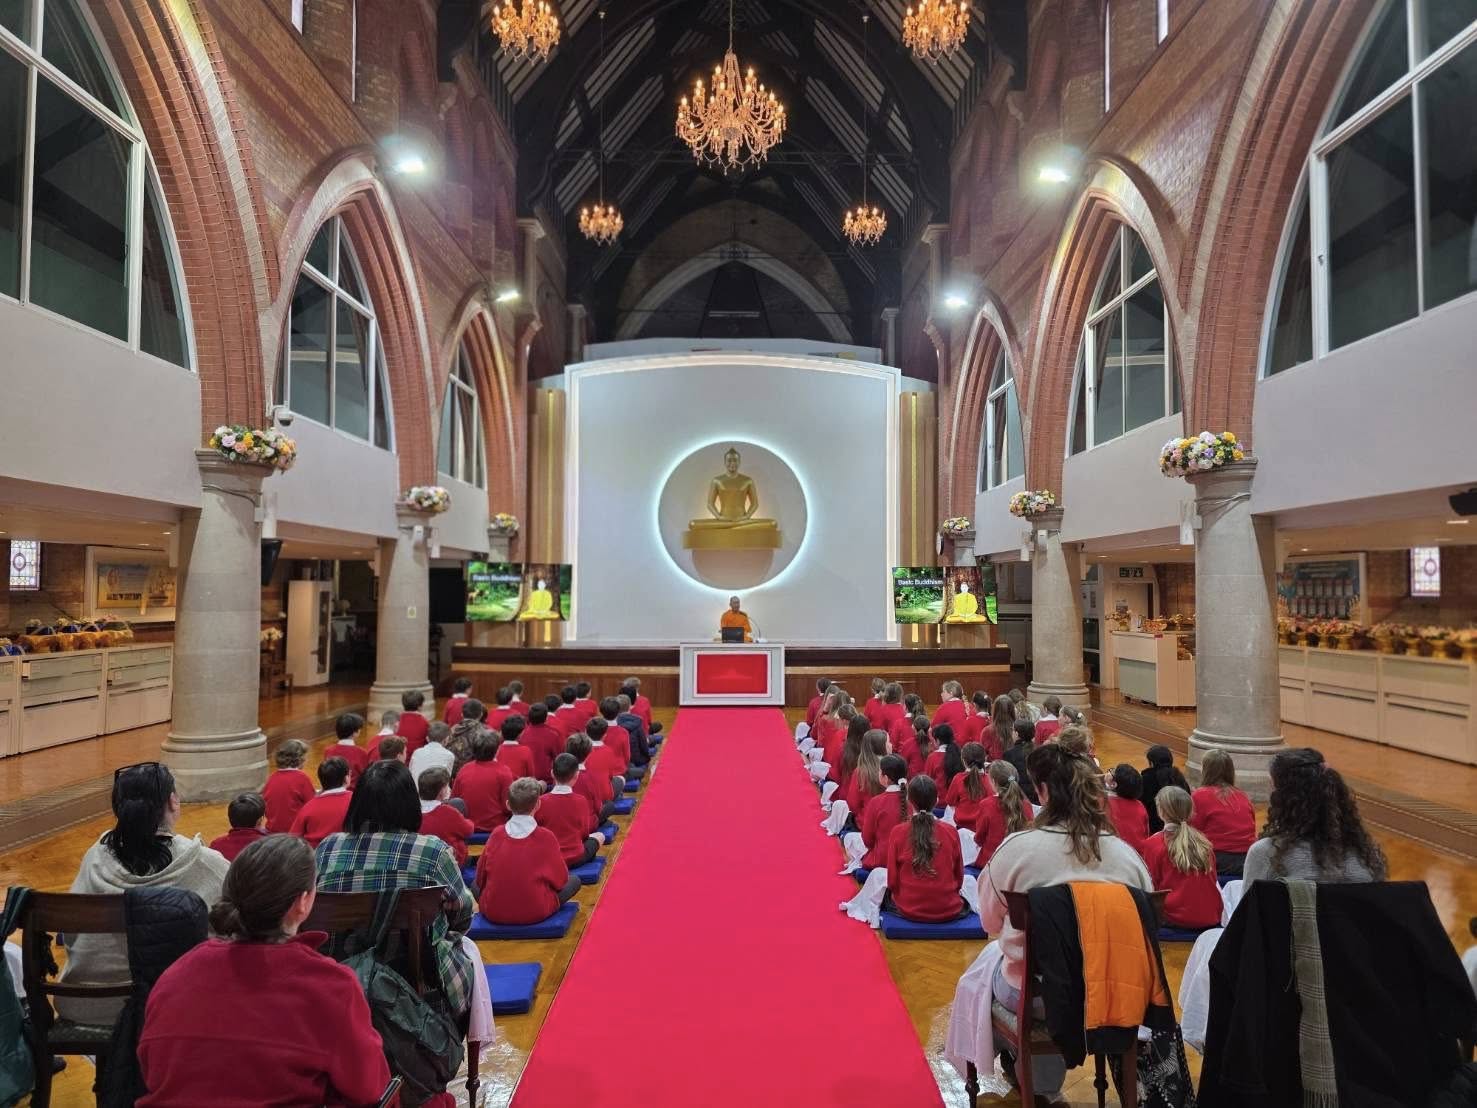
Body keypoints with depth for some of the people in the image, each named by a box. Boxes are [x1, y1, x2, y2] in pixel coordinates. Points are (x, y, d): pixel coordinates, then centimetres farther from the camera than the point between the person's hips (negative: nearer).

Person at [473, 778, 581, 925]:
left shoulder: (496, 834, -5)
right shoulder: (546, 837, -12)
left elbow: (480, 877, 5)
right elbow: (561, 880, -2)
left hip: (493, 913, 0)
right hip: (536, 913, 0)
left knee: (475, 884, 29)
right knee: (574, 881, 17)